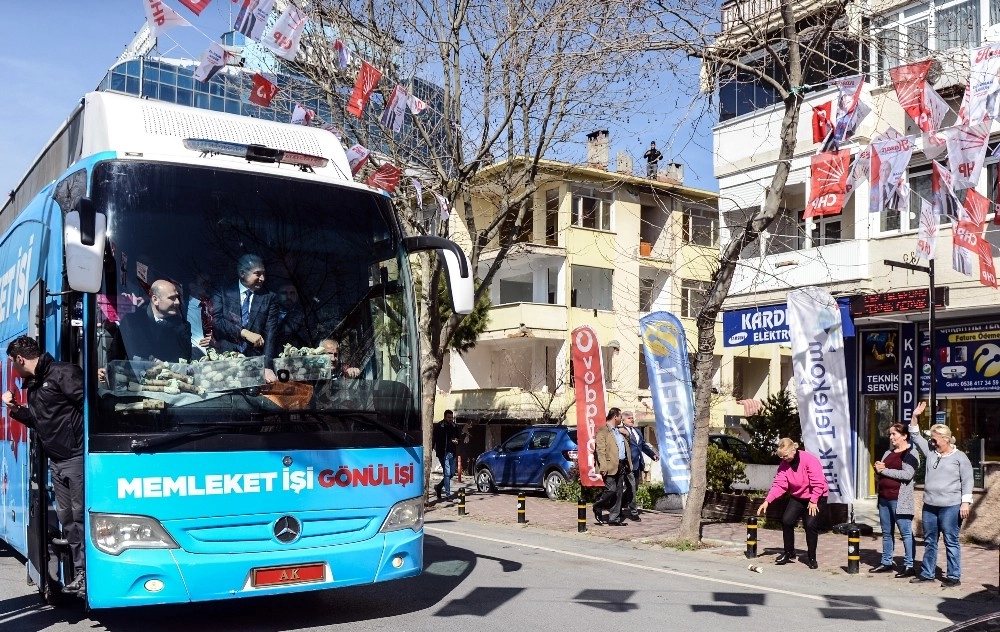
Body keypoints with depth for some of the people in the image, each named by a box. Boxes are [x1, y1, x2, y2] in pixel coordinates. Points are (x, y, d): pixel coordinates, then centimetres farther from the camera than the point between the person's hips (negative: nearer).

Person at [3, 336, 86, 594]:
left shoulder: (62, 373, -12)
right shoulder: (33, 385, 17)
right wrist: (15, 408, 14)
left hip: (76, 457, -9)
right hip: (56, 462, 9)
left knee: (81, 516, -5)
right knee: (66, 518, 11)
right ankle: (80, 571, 18)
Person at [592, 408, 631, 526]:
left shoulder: (619, 431, 21)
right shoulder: (603, 431, -6)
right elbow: (600, 450, -13)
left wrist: (627, 464, 15)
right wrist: (603, 467, -20)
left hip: (621, 466, 8)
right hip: (610, 466, -8)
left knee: (618, 493, 7)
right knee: (611, 490, -13)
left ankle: (614, 519, 12)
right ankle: (597, 507, 12)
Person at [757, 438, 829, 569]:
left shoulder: (809, 460, -24)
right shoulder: (784, 464, -6)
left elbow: (818, 483, -24)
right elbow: (779, 484, -13)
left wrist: (813, 501, -23)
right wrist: (767, 501, -23)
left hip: (816, 498, -5)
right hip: (797, 497, 5)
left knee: (811, 525, -14)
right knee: (786, 521, -7)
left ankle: (812, 558, 3)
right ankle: (788, 552, 12)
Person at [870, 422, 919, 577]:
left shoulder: (910, 453, -5)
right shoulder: (888, 452, 18)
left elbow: (907, 474, -20)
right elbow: (879, 476, 20)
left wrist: (885, 470, -14)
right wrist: (878, 470, -2)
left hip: (899, 499, -8)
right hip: (884, 497, 8)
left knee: (905, 532, -4)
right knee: (886, 532, 12)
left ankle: (909, 566, -1)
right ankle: (886, 563, 19)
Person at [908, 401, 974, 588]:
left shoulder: (960, 457, -3)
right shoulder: (930, 452, 11)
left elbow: (967, 481, -5)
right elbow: (916, 437, 11)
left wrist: (965, 502, -12)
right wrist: (914, 417, -2)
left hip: (950, 507, -6)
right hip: (930, 506, 6)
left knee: (951, 542, -1)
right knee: (929, 542, 12)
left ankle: (954, 576, 6)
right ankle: (927, 573, 21)